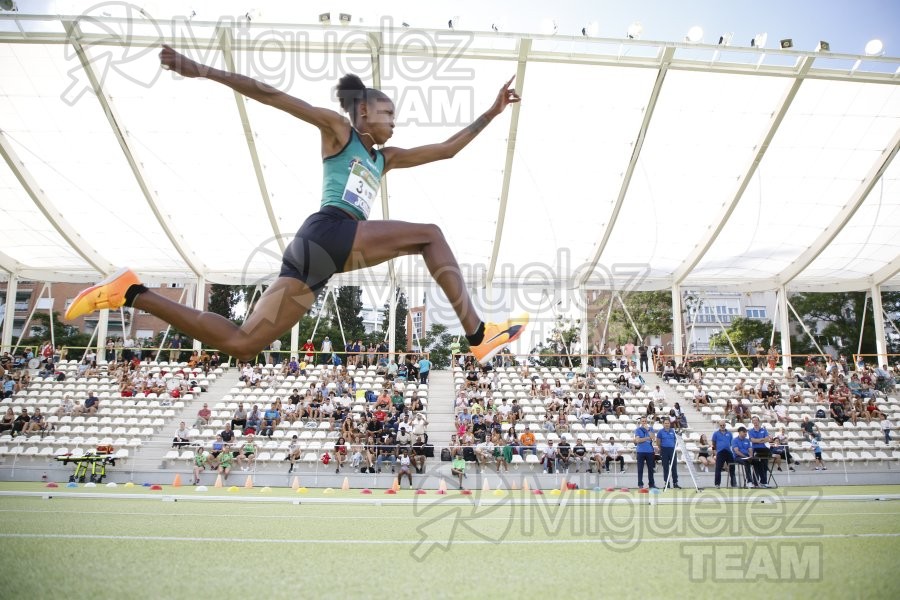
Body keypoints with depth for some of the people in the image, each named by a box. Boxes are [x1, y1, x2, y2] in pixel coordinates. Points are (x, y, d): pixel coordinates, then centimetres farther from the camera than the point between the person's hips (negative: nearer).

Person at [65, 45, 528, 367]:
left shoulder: (386, 158, 30)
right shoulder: (337, 128, 11)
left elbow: (445, 149, 31)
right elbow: (271, 95, 3)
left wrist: (490, 113, 31)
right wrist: (202, 71, -5)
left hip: (325, 254, 8)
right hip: (328, 234, -8)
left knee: (240, 343, 3)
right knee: (429, 234, -9)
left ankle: (133, 293, 9)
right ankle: (478, 335, -21)